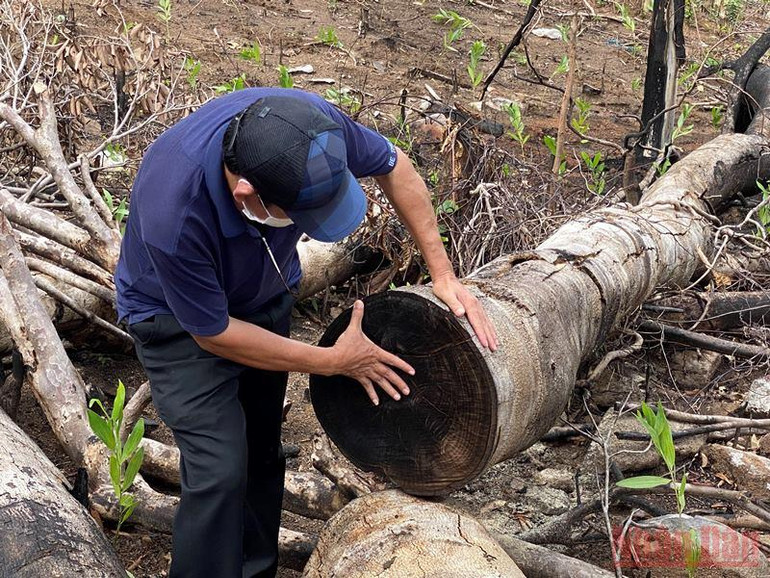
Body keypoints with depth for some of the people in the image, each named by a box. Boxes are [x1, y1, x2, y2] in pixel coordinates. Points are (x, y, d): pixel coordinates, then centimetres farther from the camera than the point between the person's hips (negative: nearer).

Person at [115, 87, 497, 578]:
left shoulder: (310, 127, -32)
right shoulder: (173, 214, -43)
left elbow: (393, 166, -9)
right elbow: (213, 332, -26)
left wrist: (443, 274, -11)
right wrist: (333, 362, -19)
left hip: (267, 295, 5)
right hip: (181, 316, -5)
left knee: (262, 455, 13)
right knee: (221, 471, -15)